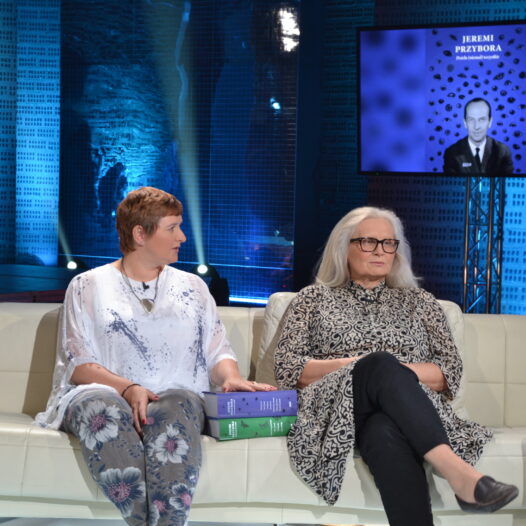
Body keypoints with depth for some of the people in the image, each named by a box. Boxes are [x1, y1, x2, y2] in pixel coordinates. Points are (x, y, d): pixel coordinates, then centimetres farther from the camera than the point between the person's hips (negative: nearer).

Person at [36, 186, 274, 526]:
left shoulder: (192, 287, 20)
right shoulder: (88, 286, 12)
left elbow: (216, 351, 14)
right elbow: (76, 363, 3)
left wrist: (231, 378, -10)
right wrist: (128, 388, -15)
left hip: (177, 398, 1)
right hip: (102, 395, -1)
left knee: (177, 407, -36)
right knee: (105, 411, -38)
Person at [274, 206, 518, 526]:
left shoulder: (419, 301, 24)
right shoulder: (313, 298, 21)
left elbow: (451, 372, 12)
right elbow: (287, 368, 8)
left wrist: (394, 373, -8)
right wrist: (353, 366, -8)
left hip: (412, 408, 1)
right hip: (337, 406, -1)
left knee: (385, 432, -41)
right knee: (379, 363, -39)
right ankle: (457, 471, -57)